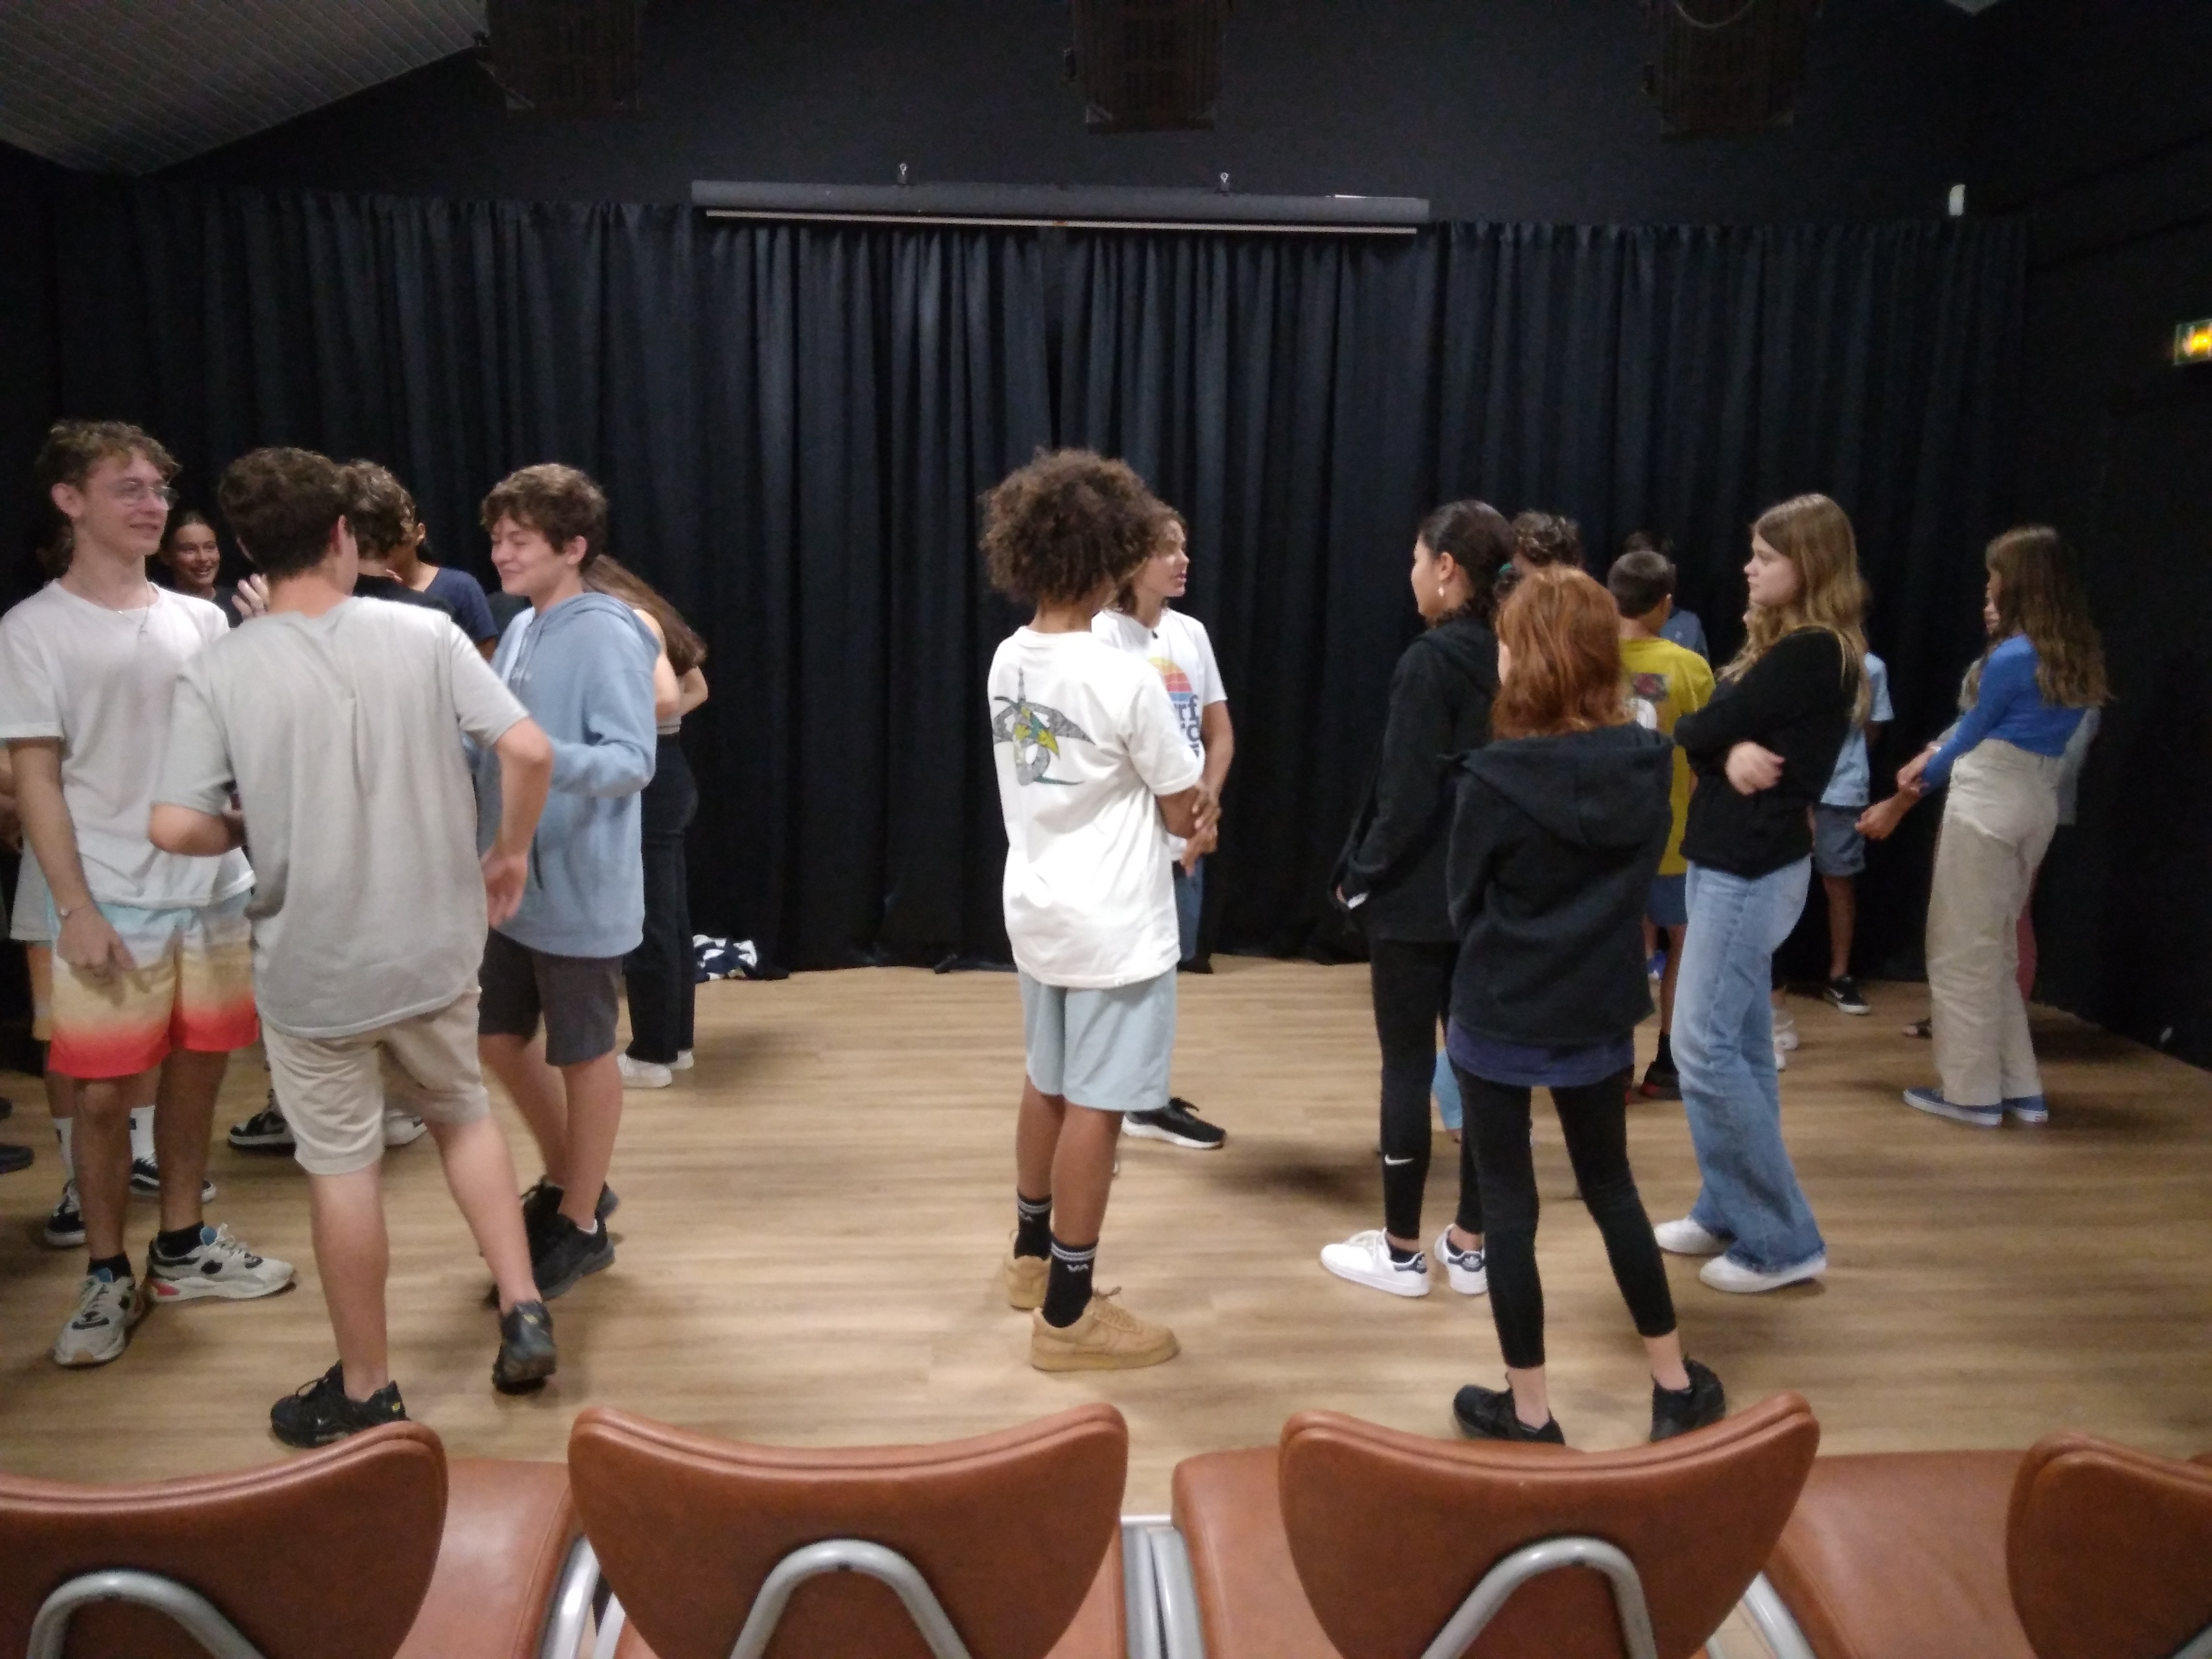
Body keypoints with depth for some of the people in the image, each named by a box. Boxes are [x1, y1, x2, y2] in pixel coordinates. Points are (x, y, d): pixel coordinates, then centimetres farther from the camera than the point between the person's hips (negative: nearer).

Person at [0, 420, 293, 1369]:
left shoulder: (201, 621, 8)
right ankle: (107, 1279, 19)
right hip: (113, 903, -4)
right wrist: (76, 910, -13)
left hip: (215, 891, 4)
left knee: (196, 1074, 13)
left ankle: (182, 1249, 30)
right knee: (103, 1094, 2)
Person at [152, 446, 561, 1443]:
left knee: (343, 1170, 11)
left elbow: (176, 828, -16)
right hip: (435, 949, 2)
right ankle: (523, 1314, 19)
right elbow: (528, 749, -14)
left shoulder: (217, 674, -10)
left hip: (310, 969, -2)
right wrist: (511, 852, 2)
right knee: (463, 1114, 24)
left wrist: (250, 833, 6)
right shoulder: (424, 636, -8)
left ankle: (365, 1391, 26)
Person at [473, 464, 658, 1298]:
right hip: (511, 886, 8)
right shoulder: (519, 630, 9)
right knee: (503, 1042, 17)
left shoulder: (607, 635, -16)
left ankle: (581, 1224, 24)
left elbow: (634, 760, -23)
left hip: (579, 892, -8)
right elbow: (499, 750, 15)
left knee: (583, 1056, 7)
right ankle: (567, 1181, 39)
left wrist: (543, 754, -37)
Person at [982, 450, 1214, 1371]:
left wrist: (1175, 802, 3)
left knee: (1047, 1085, 22)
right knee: (1094, 1107, 2)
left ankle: (1033, 1253, 39)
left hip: (1038, 911, 8)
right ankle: (1068, 1313, 13)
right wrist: (1182, 803, 13)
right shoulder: (1126, 680, -21)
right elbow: (1187, 810, -11)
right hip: (1115, 927, -7)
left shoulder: (1008, 662, 1)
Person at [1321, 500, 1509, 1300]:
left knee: (1408, 1067, 4)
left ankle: (1401, 1251, 15)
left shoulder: (1429, 663, -16)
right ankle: (1469, 1247, 23)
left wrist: (1358, 876, -6)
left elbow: (1408, 796, -19)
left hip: (1417, 901, -7)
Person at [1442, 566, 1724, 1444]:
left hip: (1500, 1018, -4)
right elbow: (1639, 878, 8)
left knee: (1508, 1205, 9)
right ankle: (1676, 1385, 32)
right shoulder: (1651, 764, -7)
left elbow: (1465, 904, -6)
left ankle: (1528, 1409, 20)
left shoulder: (1497, 779, -20)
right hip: (1601, 1016, 5)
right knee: (1612, 1189, 22)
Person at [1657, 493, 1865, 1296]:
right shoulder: (1782, 644, 14)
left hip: (1751, 868, -10)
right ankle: (1729, 1213, 24)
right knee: (1740, 1045, 14)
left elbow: (1698, 730, -18)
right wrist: (1732, 750, -16)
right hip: (1733, 862, 10)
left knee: (1703, 1046, -7)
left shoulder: (1814, 654, -17)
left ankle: (1784, 1241, 3)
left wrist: (1714, 736, 2)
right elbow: (1724, 732, 4)